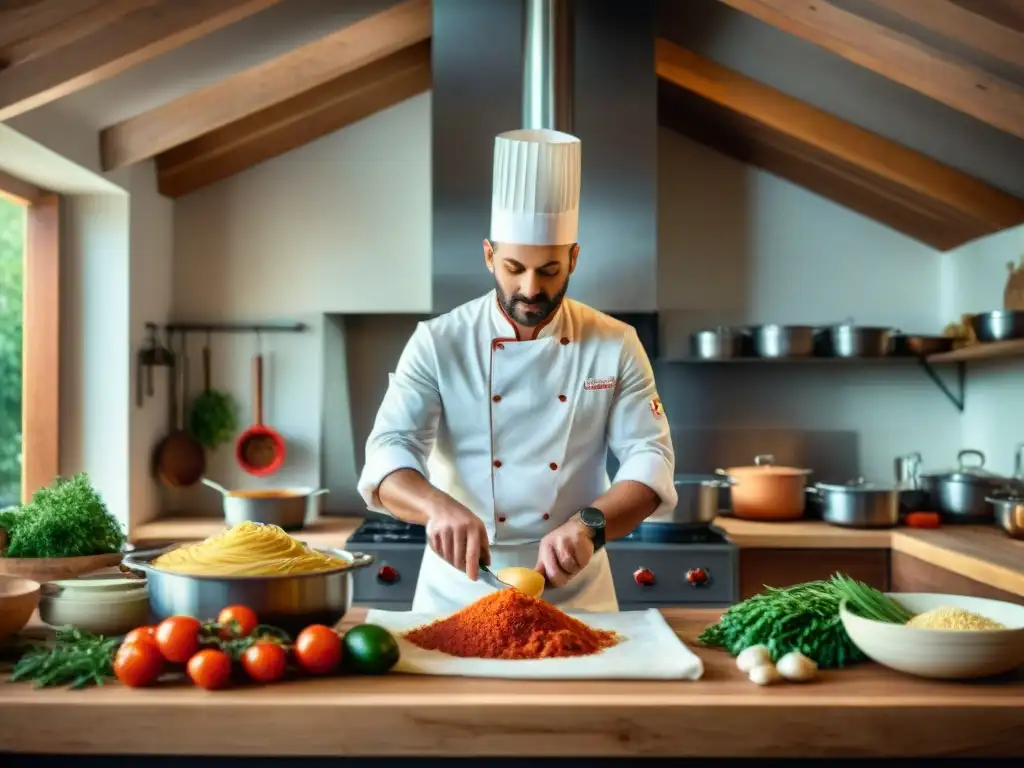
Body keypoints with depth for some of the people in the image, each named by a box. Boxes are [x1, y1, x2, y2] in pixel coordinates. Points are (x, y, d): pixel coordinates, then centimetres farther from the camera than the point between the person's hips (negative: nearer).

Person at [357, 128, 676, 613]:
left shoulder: (616, 346, -1)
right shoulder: (438, 344, -4)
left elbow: (650, 461, -5)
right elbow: (389, 453, -12)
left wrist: (587, 526, -24)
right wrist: (438, 506, -33)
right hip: (459, 588, 0)